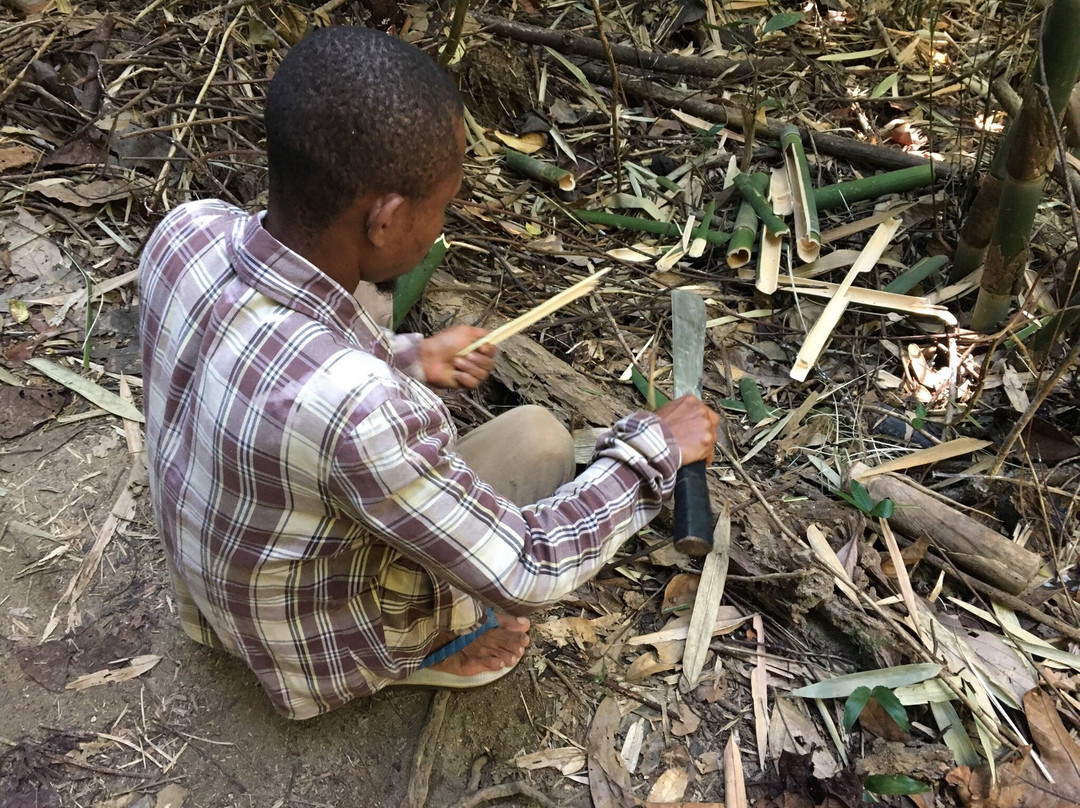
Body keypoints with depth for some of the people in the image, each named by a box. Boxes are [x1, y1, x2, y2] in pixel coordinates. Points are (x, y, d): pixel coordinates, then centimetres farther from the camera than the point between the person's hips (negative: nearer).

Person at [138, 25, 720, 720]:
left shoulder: (186, 231, -23)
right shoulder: (356, 413, -44)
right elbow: (525, 575, -27)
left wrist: (409, 360, 4)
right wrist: (655, 449, -15)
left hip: (207, 579, 6)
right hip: (321, 643, -6)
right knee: (538, 437, 2)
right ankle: (440, 647, 19)